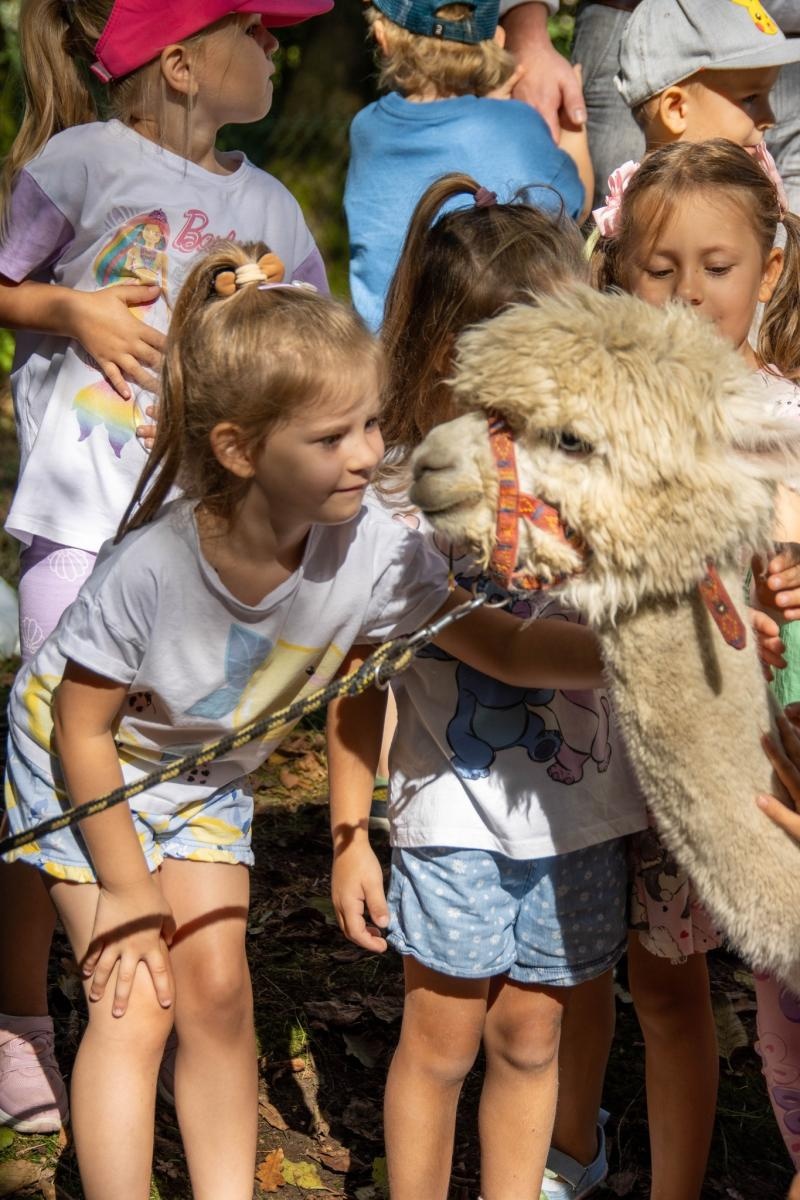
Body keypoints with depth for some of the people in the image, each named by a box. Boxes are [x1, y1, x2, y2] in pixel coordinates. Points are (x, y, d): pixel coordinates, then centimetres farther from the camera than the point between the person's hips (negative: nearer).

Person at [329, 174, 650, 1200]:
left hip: (580, 815, 2)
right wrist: (348, 837, -1)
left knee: (530, 1038, 14)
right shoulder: (398, 495, -11)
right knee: (441, 1041, 9)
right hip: (454, 816, -2)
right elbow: (362, 682, -3)